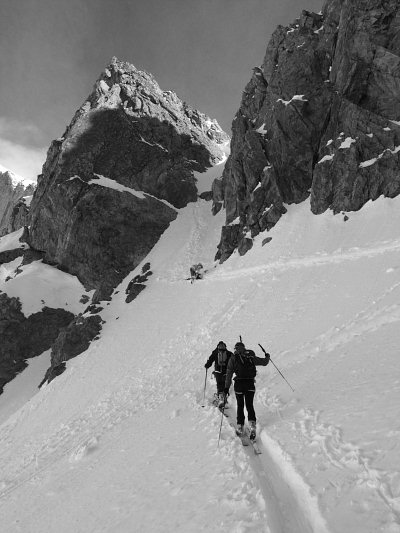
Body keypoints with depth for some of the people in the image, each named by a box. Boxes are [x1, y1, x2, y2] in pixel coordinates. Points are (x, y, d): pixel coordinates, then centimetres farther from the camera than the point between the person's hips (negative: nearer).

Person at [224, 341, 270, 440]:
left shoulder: (233, 359, 4)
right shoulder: (251, 357, 8)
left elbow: (229, 374, 1)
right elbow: (264, 362, 17)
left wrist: (226, 387, 4)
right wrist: (267, 357, 38)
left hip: (239, 383, -1)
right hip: (250, 383, 1)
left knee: (240, 406, 14)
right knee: (250, 405, 11)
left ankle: (240, 427, 17)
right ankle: (252, 424, -7)